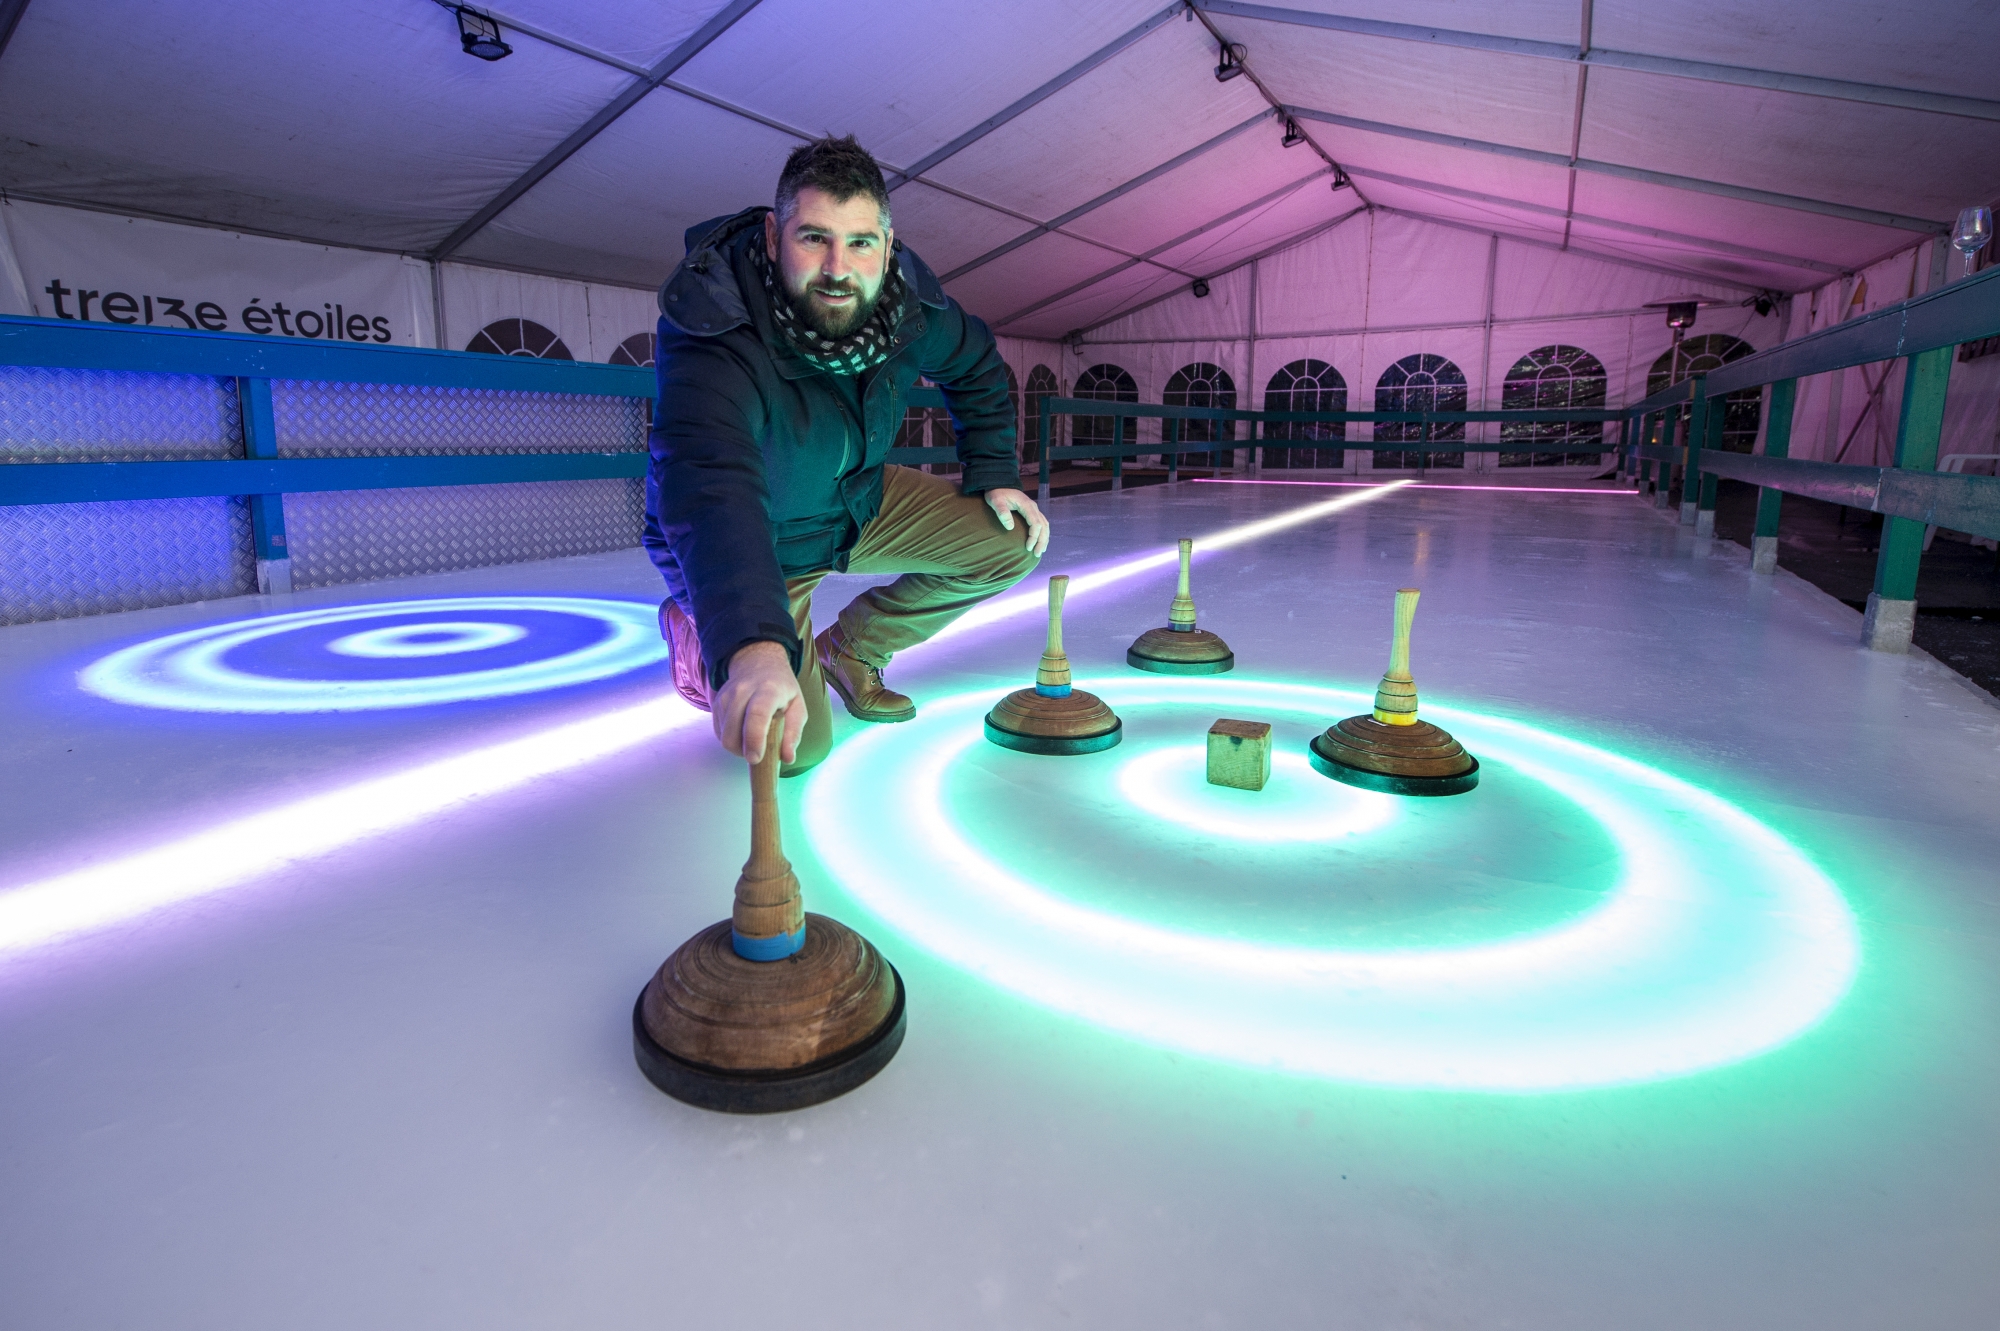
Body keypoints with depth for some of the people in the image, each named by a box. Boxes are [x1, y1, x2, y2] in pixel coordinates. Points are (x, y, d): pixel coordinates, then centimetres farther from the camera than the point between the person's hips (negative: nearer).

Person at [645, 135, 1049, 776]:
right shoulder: (712, 339, -37)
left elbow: (976, 368, 5)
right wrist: (753, 645, -71)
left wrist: (992, 474, -4)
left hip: (858, 499, 6)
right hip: (757, 537, -5)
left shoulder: (908, 298, -17)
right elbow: (708, 481, -56)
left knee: (1011, 542, -4)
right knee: (791, 748, -14)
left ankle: (852, 646, 13)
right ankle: (694, 626, 18)